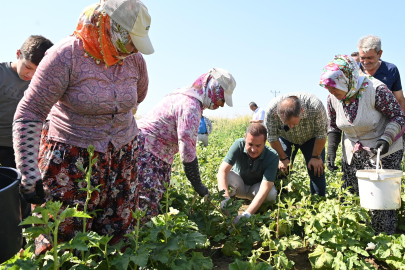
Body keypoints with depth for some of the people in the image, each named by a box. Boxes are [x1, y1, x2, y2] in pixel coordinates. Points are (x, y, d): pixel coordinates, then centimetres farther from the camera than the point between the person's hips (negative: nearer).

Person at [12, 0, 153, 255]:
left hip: (122, 155, 5)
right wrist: (30, 176, -19)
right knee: (62, 240, -2)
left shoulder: (134, 59, -1)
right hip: (71, 155, -4)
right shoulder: (66, 56, -16)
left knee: (116, 236, 9)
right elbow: (28, 115, -17)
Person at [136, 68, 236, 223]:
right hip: (144, 151, -11)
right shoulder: (190, 105, -20)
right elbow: (187, 151, -23)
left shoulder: (186, 96, 14)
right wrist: (199, 187, -12)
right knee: (147, 206, -11)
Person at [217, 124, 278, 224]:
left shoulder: (272, 156, -29)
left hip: (256, 188, 1)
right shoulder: (239, 145, -28)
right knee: (225, 175, -32)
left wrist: (247, 214, -48)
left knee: (271, 194, -31)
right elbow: (222, 171, -36)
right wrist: (225, 197, -53)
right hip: (238, 185, -1)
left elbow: (265, 187, -37)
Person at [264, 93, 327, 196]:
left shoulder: (316, 107, -39)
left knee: (317, 171, -7)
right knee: (281, 170, -7)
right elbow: (273, 137, -20)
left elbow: (321, 135, -22)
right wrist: (283, 158, -13)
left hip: (311, 138, 0)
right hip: (286, 139, 1)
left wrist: (316, 157, -13)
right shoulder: (271, 110, -36)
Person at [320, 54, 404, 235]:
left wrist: (387, 138, -29)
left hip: (382, 152, -5)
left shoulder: (375, 90, -22)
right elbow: (333, 127, 7)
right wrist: (331, 153, -3)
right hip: (352, 153, 5)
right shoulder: (333, 98, -6)